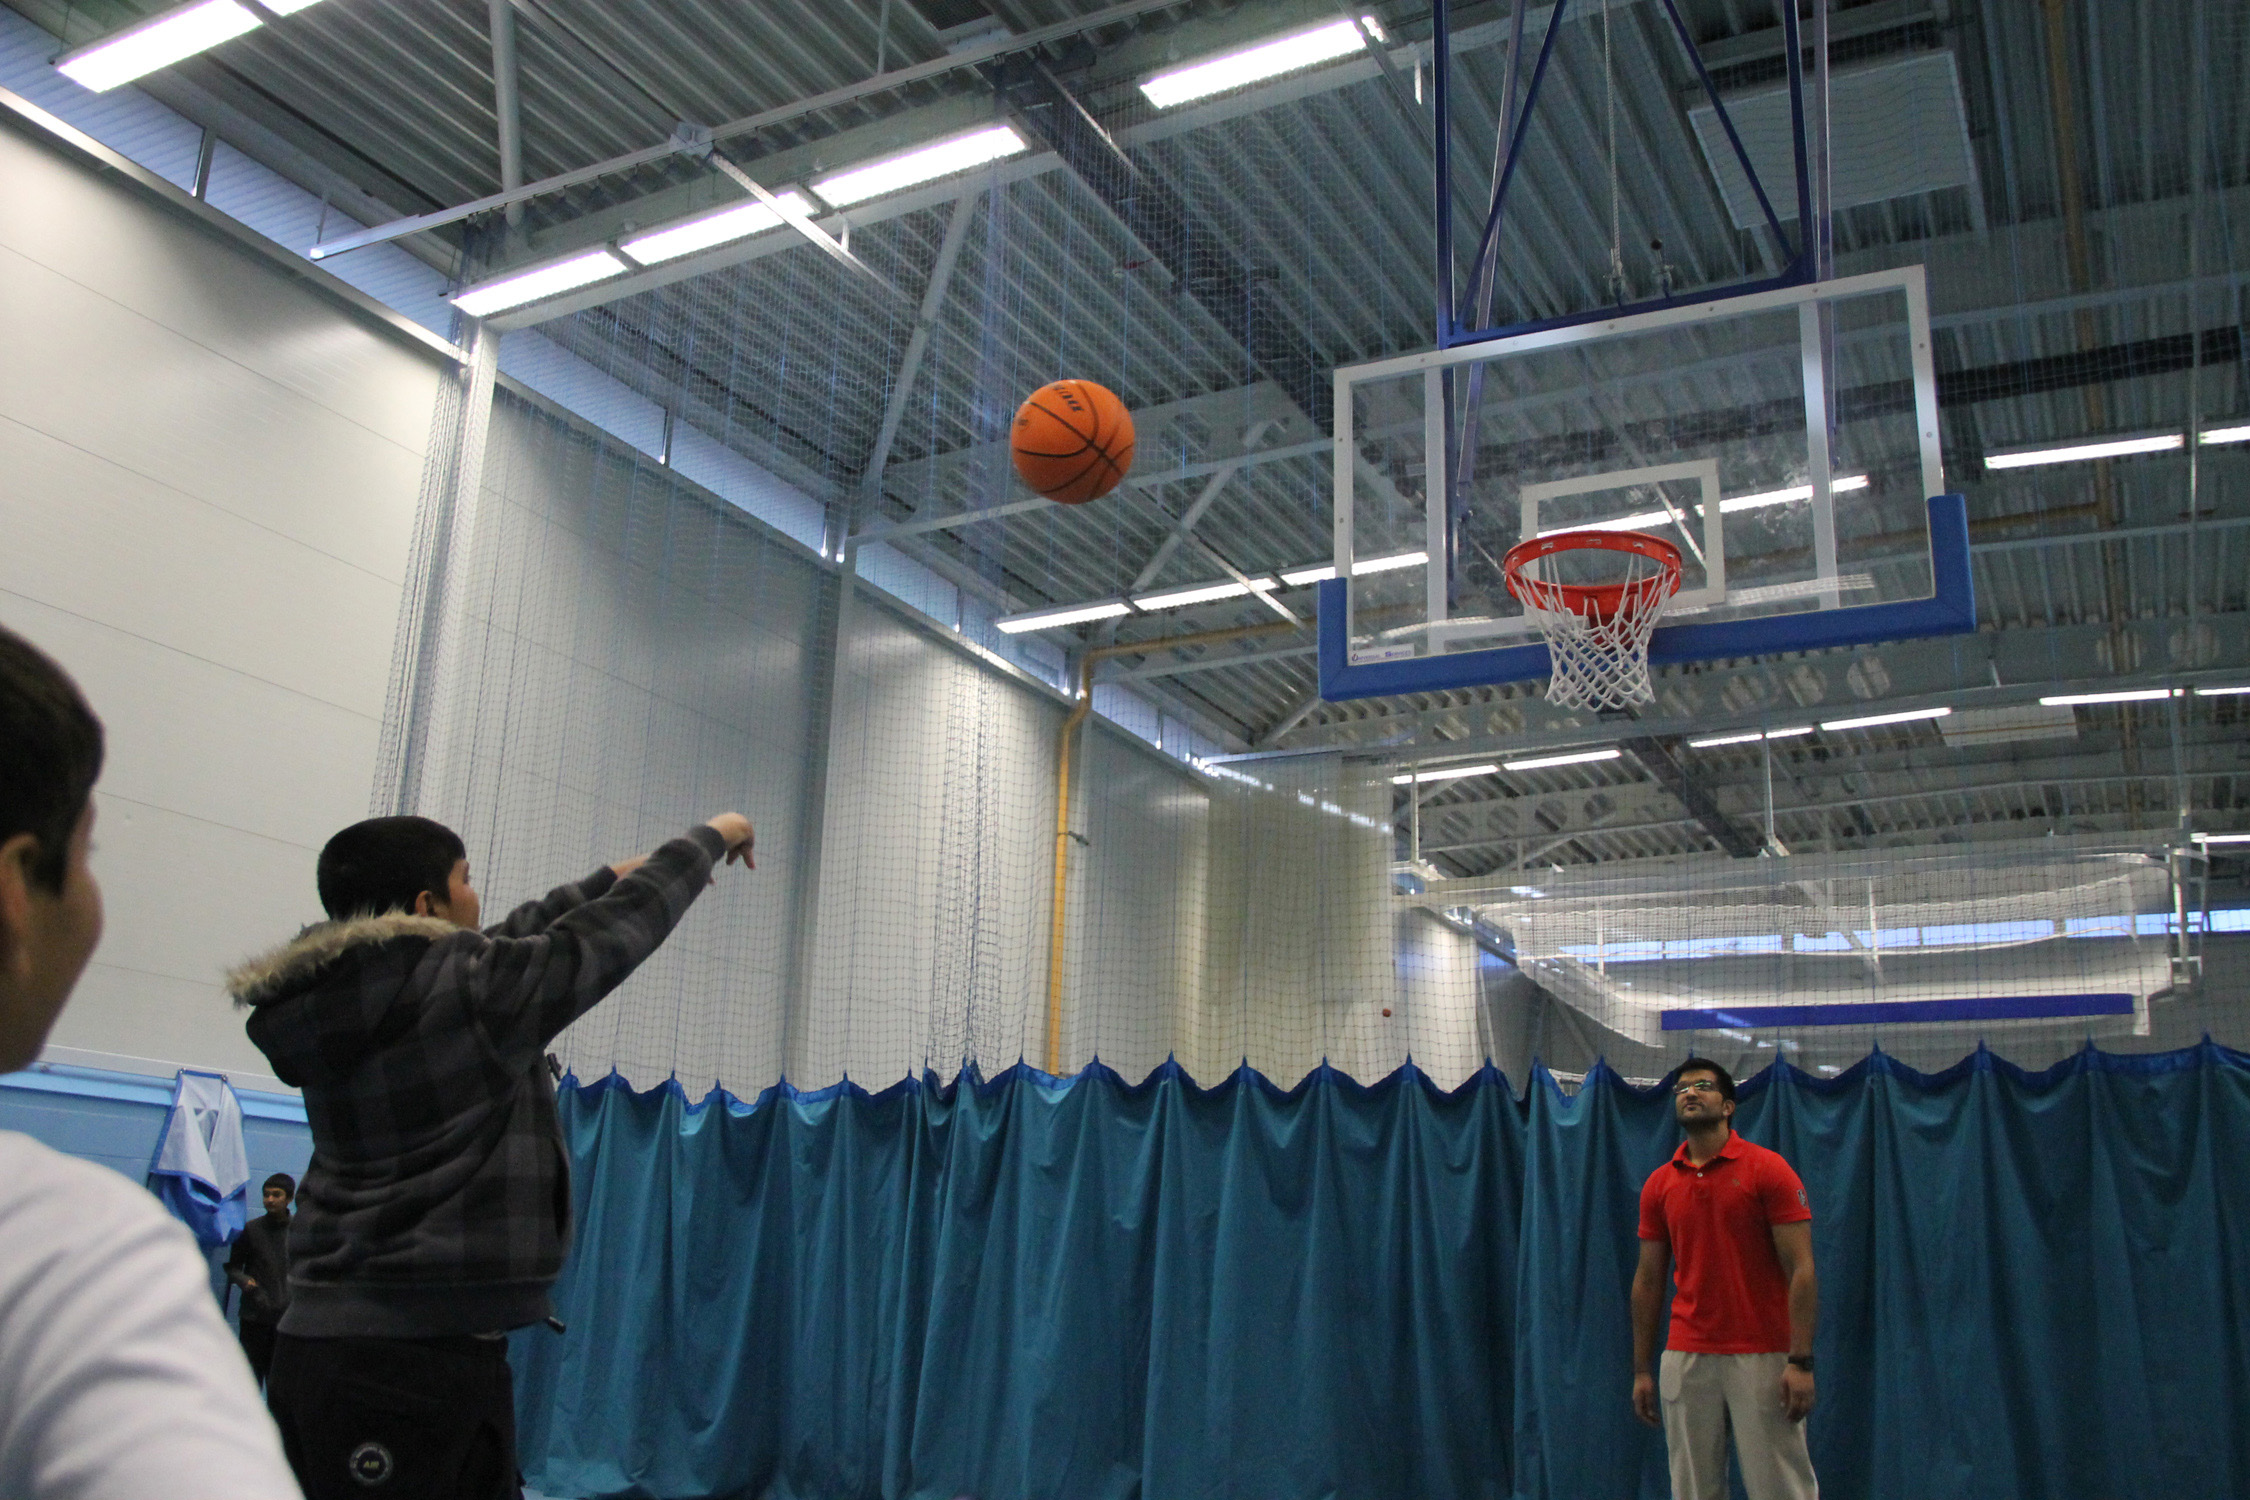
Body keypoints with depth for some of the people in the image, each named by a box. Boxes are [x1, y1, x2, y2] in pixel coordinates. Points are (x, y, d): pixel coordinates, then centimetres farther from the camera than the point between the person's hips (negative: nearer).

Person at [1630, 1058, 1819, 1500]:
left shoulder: (1768, 1169, -5)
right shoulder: (1659, 1185, 8)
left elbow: (1800, 1270, -9)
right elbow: (1648, 1280, 12)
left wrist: (1801, 1361, -16)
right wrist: (1640, 1369, 9)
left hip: (1762, 1359, -4)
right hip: (1685, 1359, 4)